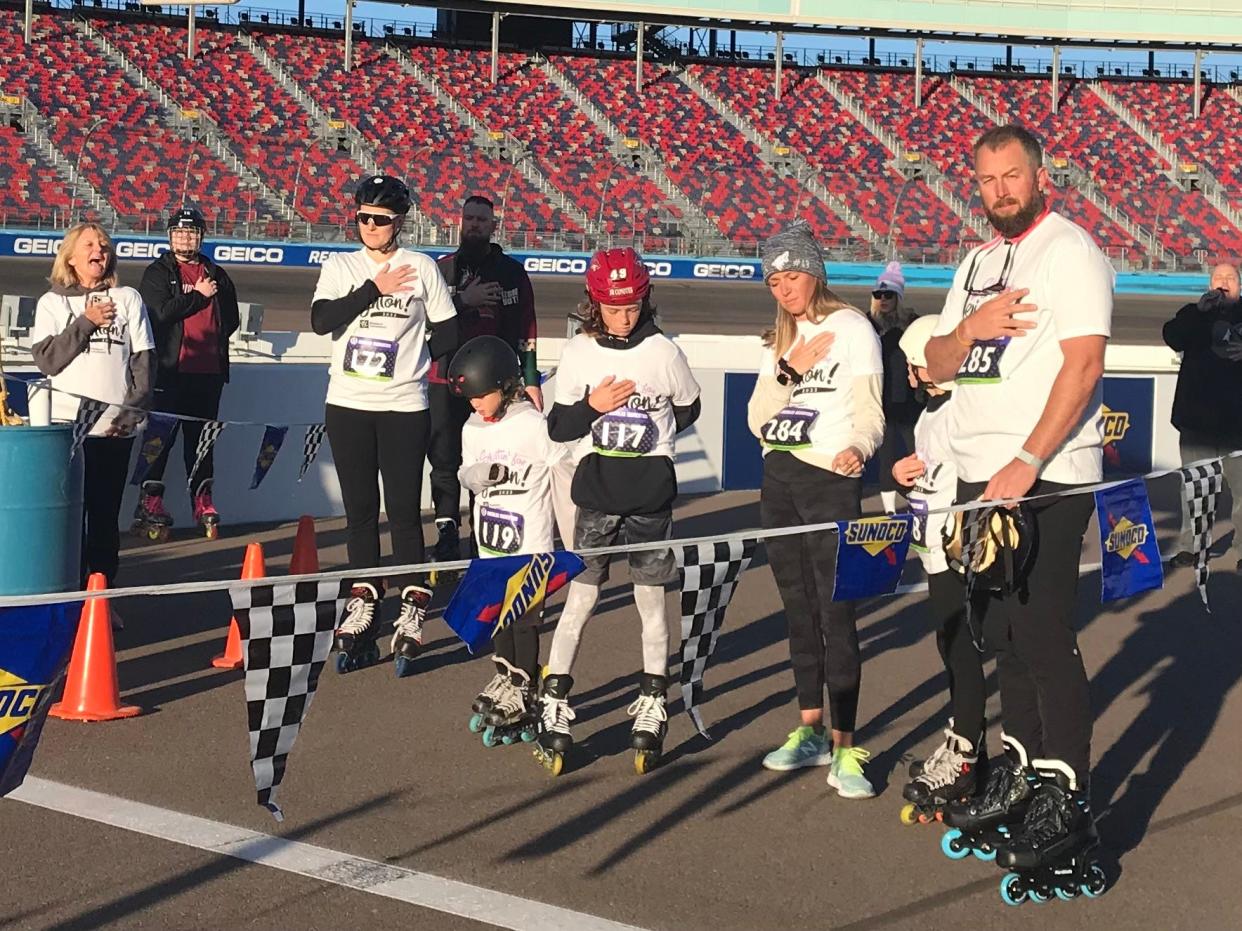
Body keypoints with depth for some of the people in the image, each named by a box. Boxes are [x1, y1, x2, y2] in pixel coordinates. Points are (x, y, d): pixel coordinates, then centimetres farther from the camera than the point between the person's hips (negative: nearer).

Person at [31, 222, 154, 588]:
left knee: (106, 514, 3)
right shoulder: (52, 303, 8)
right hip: (68, 424, -1)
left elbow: (144, 359, 6)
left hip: (117, 426, 1)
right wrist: (86, 322, -8)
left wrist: (135, 407, -5)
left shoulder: (128, 299, 10)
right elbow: (47, 359, -4)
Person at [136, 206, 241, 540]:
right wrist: (200, 296, -6)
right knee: (162, 435, -2)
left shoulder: (216, 275, 17)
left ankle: (203, 500, 12)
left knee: (201, 436, 8)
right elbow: (161, 311, -13)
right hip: (171, 369, -4)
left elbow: (231, 320, 15)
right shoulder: (158, 273, 3)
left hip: (209, 370, 4)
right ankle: (150, 501, 3)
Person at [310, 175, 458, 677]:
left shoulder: (422, 268, 2)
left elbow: (448, 336, 6)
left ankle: (411, 617, 3)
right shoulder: (340, 266, 5)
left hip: (404, 408, -2)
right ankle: (362, 614, 17)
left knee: (404, 513, -4)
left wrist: (408, 359, -2)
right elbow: (321, 321, -11)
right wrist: (376, 288, -13)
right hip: (348, 406, 2)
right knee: (360, 512, 9)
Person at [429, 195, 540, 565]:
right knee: (444, 459, 1)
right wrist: (463, 300, -16)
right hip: (447, 378, 2)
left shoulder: (512, 271, 5)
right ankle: (447, 533, 9)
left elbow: (525, 329, 4)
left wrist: (530, 379, 0)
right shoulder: (442, 268, 9)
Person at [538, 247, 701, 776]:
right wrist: (593, 407, -16)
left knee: (652, 600, 7)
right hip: (597, 491, 0)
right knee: (580, 599, 1)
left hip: (651, 494, 0)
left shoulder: (663, 352, -3)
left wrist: (652, 434, 0)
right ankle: (554, 710, 6)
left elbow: (688, 409, 12)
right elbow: (557, 427, 0)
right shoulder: (579, 353, -2)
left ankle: (652, 711, 15)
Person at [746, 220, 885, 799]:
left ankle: (843, 751, -9)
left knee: (835, 613, -10)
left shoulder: (852, 327, -4)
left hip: (830, 479, -7)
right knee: (798, 609, 11)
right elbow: (758, 419, 7)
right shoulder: (779, 340, 16)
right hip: (778, 479, 7)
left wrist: (856, 448, -31)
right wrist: (789, 370, -8)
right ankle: (810, 732, 21)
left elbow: (869, 410, -10)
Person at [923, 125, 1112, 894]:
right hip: (982, 478, 8)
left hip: (1046, 477, -8)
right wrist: (969, 329, -8)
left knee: (1044, 632, -9)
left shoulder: (1069, 250, -6)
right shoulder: (979, 263, 19)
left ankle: (1066, 803, -5)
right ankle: (1021, 775, 22)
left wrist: (1026, 463, -21)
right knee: (1004, 630, 11)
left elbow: (1084, 362, -16)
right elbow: (935, 365, 15)